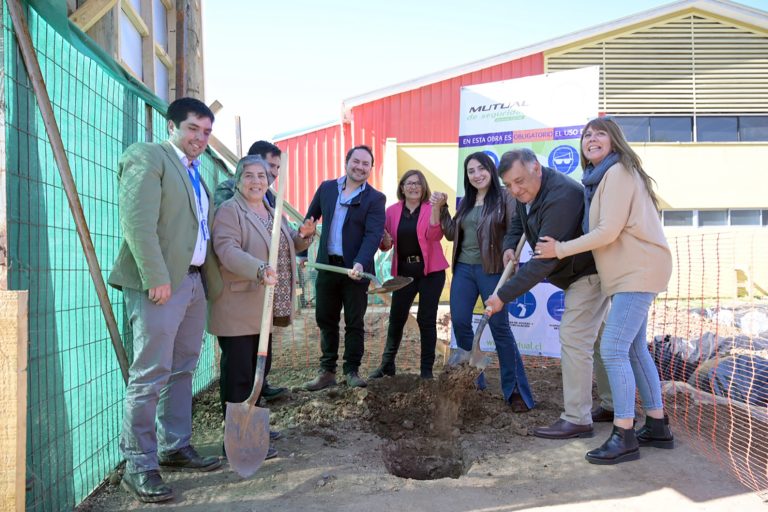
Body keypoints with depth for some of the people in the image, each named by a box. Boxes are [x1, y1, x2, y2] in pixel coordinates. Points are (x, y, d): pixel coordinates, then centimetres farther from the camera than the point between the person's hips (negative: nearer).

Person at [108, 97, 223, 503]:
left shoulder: (196, 173, 21)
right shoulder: (147, 156, -4)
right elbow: (137, 221, -15)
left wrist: (211, 278, 11)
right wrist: (156, 278, -20)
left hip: (194, 282, 9)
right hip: (160, 283, -8)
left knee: (182, 371, 14)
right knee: (151, 375, -4)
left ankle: (175, 448, 26)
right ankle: (139, 466, 6)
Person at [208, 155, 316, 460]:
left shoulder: (273, 212, 17)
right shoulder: (229, 210, -9)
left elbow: (287, 248, 26)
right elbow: (228, 250, -23)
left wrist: (303, 236, 4)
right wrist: (260, 270, -38)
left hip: (264, 307, 9)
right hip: (238, 310, -9)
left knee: (260, 367, 16)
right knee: (238, 373, -3)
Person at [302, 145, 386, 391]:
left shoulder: (375, 198, -4)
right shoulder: (326, 188, 7)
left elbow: (373, 235, -15)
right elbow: (310, 219, 15)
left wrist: (360, 263, -30)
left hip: (355, 269, -3)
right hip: (327, 266, 4)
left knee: (354, 322, 6)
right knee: (326, 320, 10)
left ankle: (352, 371, 19)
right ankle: (327, 371, 21)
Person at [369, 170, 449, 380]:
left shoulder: (431, 208, -2)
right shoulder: (392, 211, 4)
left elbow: (434, 235, -20)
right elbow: (385, 245, 7)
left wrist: (436, 208, -29)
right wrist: (384, 240, -15)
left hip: (430, 271, -2)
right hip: (404, 271, 2)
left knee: (426, 319, 2)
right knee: (396, 318, 7)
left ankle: (427, 369, 14)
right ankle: (387, 364, 23)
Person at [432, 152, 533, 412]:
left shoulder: (504, 198, -3)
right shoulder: (466, 202, 15)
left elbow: (514, 231, -8)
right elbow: (451, 234, 16)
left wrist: (510, 248, -28)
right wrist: (441, 208, 6)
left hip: (491, 270, -6)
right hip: (463, 268, 6)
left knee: (499, 327, -3)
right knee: (460, 323, 4)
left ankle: (515, 389, 7)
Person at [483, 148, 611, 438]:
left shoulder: (561, 197, -31)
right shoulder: (526, 192, -1)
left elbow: (544, 260, -34)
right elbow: (519, 220, 22)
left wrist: (504, 296, -32)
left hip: (589, 272, -10)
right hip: (580, 272, 10)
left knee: (574, 339, -12)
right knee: (592, 337, 17)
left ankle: (577, 420, -4)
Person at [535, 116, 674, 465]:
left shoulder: (618, 172, -12)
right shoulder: (599, 178, 17)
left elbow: (608, 232, -19)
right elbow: (600, 229, 11)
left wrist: (560, 250, -12)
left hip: (639, 269, -10)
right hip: (629, 271, 10)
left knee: (613, 349, -13)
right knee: (633, 348, 14)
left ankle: (624, 436, -5)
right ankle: (658, 427, 24)